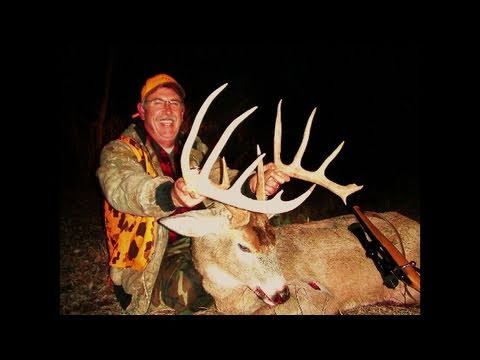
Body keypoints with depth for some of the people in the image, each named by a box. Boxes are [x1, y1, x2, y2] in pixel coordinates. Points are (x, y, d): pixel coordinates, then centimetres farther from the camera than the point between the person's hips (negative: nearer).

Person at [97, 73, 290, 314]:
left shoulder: (194, 149, 8)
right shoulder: (120, 151, -8)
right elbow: (123, 186, -31)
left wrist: (253, 184, -32)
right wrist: (170, 195, -54)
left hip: (196, 244, 6)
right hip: (145, 262, -5)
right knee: (194, 286, -32)